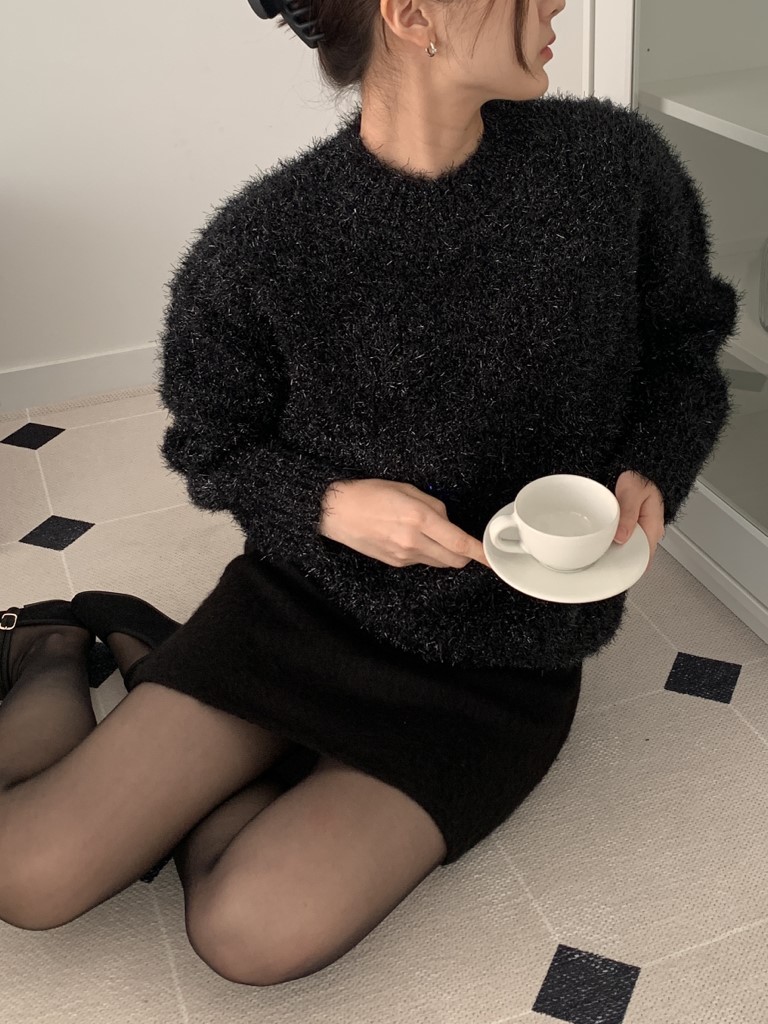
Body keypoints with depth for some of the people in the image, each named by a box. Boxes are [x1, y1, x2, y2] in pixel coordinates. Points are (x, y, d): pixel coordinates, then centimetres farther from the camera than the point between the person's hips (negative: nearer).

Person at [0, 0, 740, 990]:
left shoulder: (614, 162, -8)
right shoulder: (264, 241, -13)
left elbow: (685, 343, 8)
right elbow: (213, 449, 1)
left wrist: (651, 472, -11)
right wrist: (329, 503, -19)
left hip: (503, 658, 2)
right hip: (301, 599, -1)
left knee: (256, 934, -17)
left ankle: (145, 651, 10)